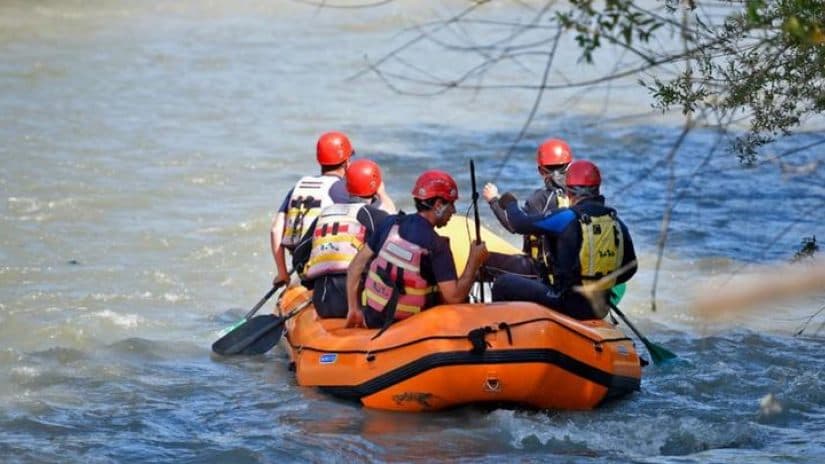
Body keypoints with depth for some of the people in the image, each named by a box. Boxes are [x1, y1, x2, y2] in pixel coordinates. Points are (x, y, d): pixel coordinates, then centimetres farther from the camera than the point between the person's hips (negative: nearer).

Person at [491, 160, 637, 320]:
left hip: (566, 303, -7)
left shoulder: (567, 218, -15)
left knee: (503, 284, 8)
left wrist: (510, 204, 16)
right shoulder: (616, 223, 2)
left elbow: (521, 224, -6)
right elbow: (629, 269, 11)